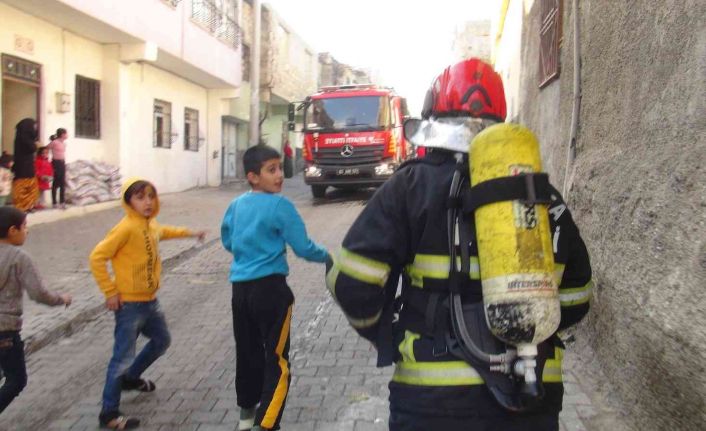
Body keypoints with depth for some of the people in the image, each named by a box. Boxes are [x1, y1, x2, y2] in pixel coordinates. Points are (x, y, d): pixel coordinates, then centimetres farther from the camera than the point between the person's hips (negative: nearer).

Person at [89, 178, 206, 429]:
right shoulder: (126, 228, -21)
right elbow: (97, 258, -22)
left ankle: (131, 378, 45)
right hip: (129, 304, -9)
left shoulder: (151, 224, 4)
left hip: (150, 300, 9)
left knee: (162, 341, 25)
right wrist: (110, 291, -20)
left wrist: (189, 233, 36)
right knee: (123, 357, -3)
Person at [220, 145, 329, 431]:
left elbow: (227, 242, 20)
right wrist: (327, 256, 6)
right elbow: (303, 248, -13)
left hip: (240, 288, 7)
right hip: (270, 288, -7)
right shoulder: (280, 206, -14)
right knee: (276, 360, 1)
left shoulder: (236, 206, 6)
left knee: (247, 353, 19)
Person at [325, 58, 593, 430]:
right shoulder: (543, 195, 6)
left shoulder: (414, 184, -7)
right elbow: (574, 298, 13)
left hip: (435, 398, -3)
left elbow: (352, 281, -13)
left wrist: (382, 333, 5)